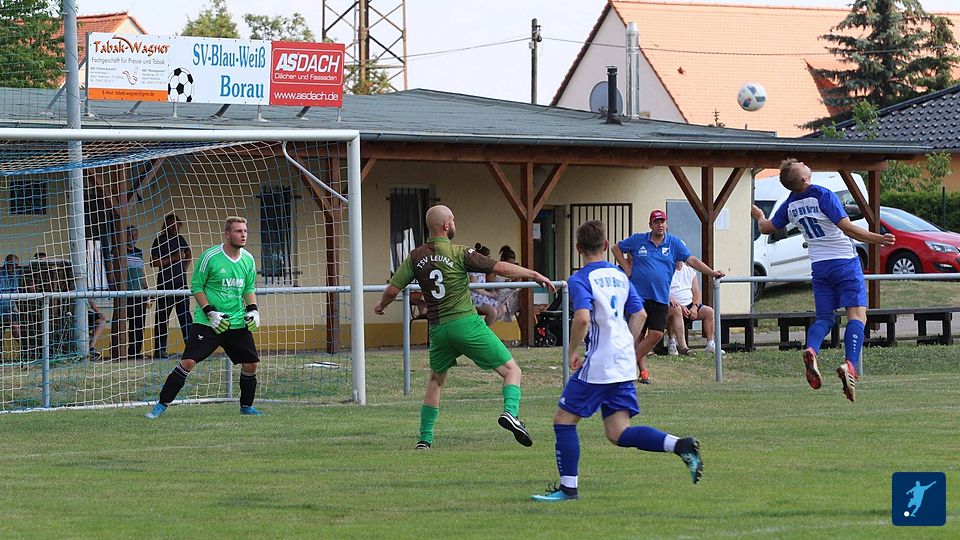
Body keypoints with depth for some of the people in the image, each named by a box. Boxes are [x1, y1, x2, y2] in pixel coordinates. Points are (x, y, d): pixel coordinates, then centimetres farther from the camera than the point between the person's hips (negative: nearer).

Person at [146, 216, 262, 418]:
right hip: (207, 323, -5)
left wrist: (253, 310, 2)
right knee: (188, 362, -13)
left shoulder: (248, 260, 4)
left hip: (237, 323, 5)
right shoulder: (210, 257, -11)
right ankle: (162, 404, -3)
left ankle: (246, 406, 23)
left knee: (251, 364, 1)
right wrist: (210, 313, -14)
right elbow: (196, 287, -5)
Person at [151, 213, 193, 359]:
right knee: (162, 317, -3)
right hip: (165, 284, -5)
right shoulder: (160, 240, -4)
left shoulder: (180, 239, 13)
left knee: (185, 314, 3)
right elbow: (153, 262, -12)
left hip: (180, 283, 6)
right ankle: (159, 350, -1)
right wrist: (173, 258, -16)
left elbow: (189, 254, 33)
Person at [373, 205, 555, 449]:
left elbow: (392, 290, 6)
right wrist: (535, 275, 3)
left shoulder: (416, 257, 5)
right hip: (466, 323, -5)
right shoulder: (459, 254, -7)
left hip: (437, 328, 5)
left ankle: (425, 438, 23)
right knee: (511, 369, 1)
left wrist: (381, 305, 28)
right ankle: (511, 412, -24)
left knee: (435, 381, 25)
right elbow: (501, 268, -8)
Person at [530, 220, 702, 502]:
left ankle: (568, 487, 6)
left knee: (563, 420, 6)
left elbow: (582, 319, -22)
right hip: (624, 366, 7)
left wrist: (572, 351, -8)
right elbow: (639, 315, 16)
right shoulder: (620, 276, 14)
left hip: (597, 364, -7)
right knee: (619, 433, 6)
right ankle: (680, 445, -11)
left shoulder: (581, 279, -9)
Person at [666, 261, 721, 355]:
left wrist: (695, 307, -8)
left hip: (690, 305, 5)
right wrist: (680, 306, -22)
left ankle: (710, 345, -12)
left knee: (709, 311, -15)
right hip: (676, 305, -5)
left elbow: (696, 292, 12)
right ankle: (682, 346, -43)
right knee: (676, 310, -39)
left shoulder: (690, 270, 16)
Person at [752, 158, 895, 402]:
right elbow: (847, 228, -22)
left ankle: (811, 350, -21)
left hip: (819, 266, 5)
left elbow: (766, 228, 17)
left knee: (824, 317, 11)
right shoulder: (824, 196, -15)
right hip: (845, 261, -5)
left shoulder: (790, 204, 2)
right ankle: (850, 364, -28)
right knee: (857, 315, -7)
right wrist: (878, 239, -21)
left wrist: (759, 217, 38)